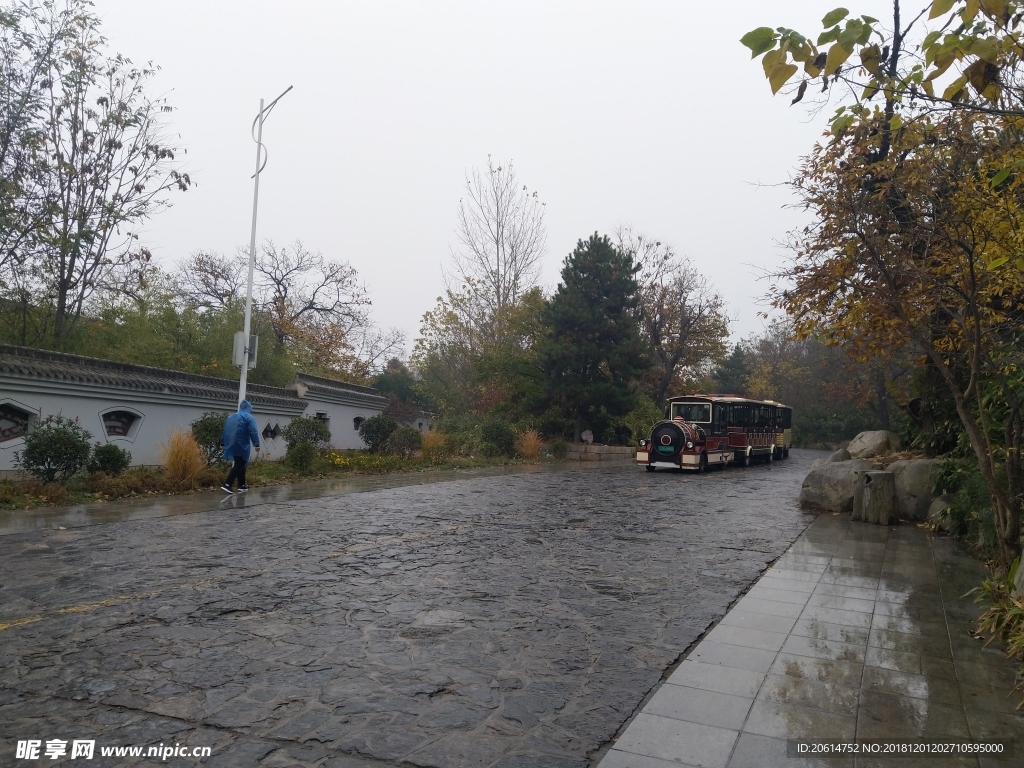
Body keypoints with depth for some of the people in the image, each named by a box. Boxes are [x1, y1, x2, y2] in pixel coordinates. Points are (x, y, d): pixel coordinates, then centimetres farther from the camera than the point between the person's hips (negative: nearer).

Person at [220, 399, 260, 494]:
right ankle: (227, 484, -14)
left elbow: (225, 431, 21)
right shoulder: (249, 417, -5)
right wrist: (256, 444, -20)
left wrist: (223, 443, 25)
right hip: (241, 446, -7)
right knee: (239, 465, -4)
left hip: (232, 445, 7)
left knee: (239, 464, 16)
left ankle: (242, 486, 17)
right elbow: (253, 432, -15)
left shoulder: (231, 417, 19)